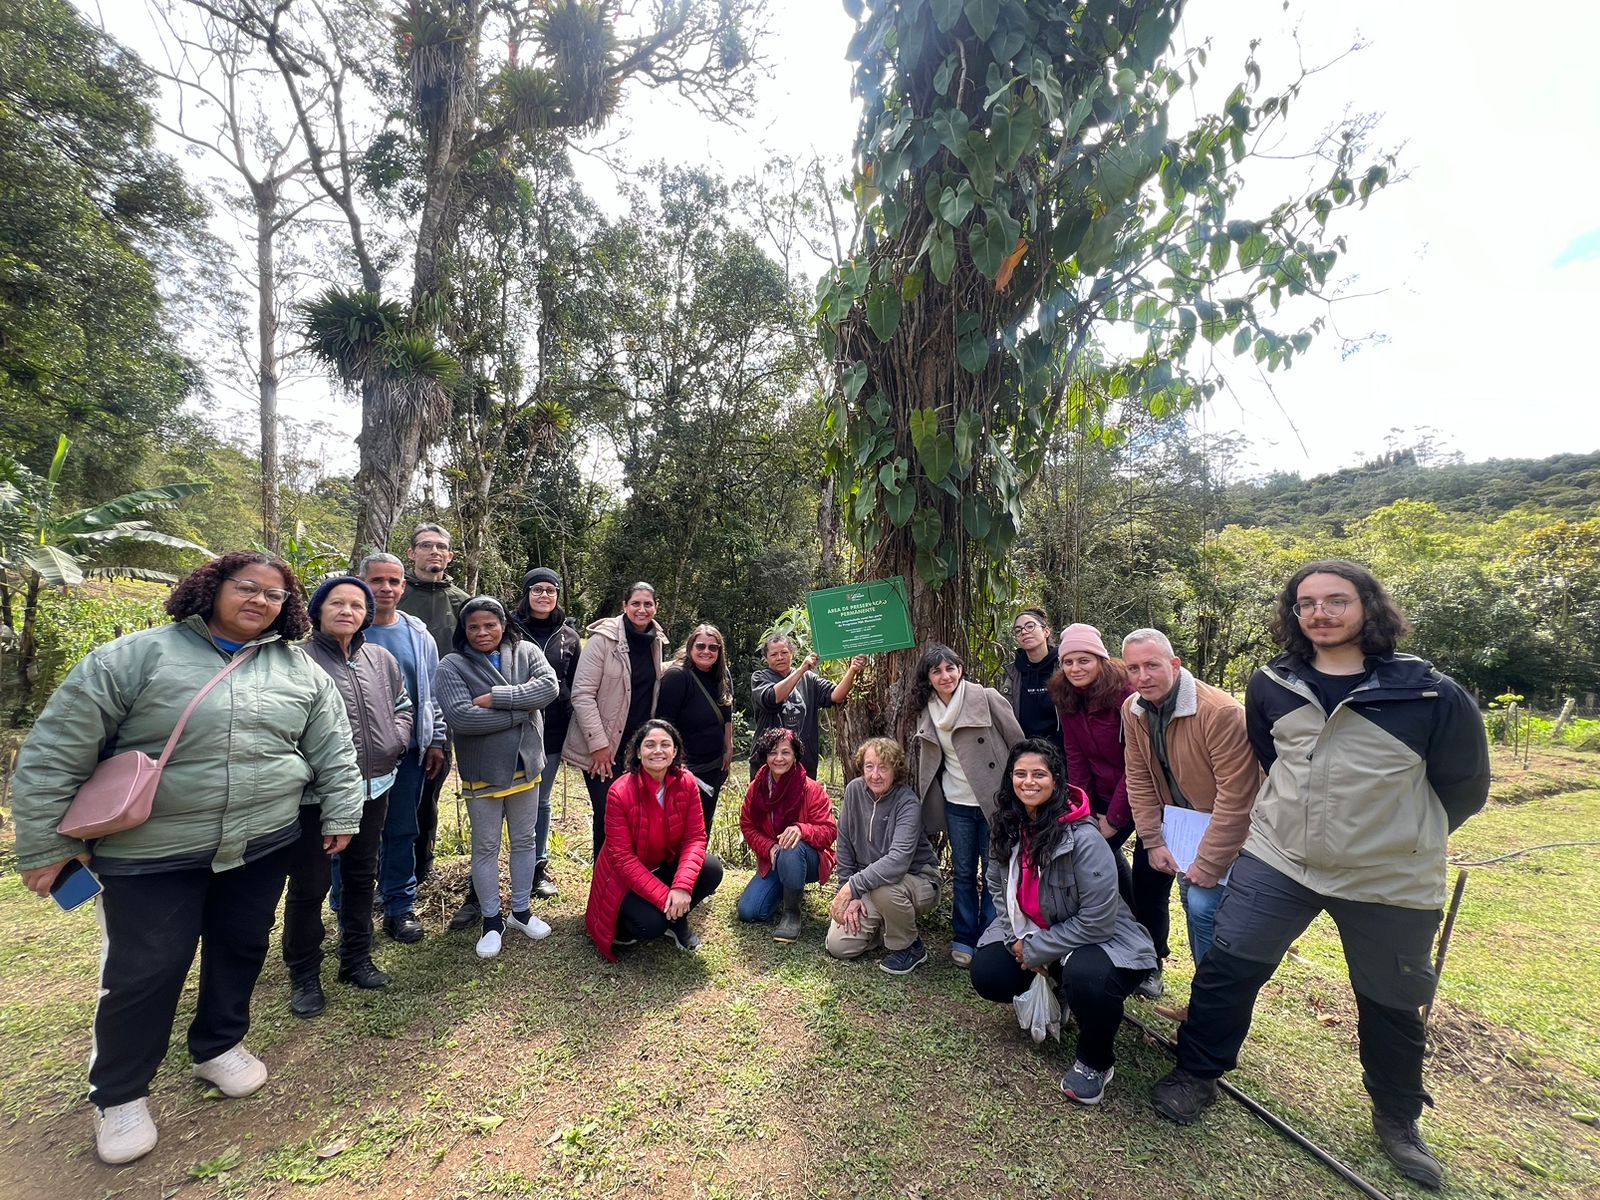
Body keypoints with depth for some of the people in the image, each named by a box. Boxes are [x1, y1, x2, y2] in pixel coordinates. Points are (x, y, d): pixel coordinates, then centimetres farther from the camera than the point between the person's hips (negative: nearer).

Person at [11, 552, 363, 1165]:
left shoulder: (301, 671, 2)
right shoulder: (135, 656, -8)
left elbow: (333, 748, 7)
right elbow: (55, 752, -5)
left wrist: (341, 814, 5)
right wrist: (45, 844, -4)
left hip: (265, 845, 3)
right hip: (153, 853, -3)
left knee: (241, 948, 17)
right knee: (144, 971, 6)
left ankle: (219, 1045, 42)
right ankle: (117, 1094, 30)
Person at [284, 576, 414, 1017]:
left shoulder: (381, 659, 7)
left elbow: (402, 706, 15)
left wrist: (395, 741, 1)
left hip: (373, 787, 6)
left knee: (362, 877, 18)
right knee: (309, 885, 6)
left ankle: (356, 958, 35)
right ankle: (304, 975, 26)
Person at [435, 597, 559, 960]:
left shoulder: (526, 652, -2)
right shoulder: (453, 665, -10)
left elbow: (550, 685, -18)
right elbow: (459, 716, -24)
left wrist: (497, 698, -24)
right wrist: (522, 708, -20)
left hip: (525, 766, 3)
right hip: (482, 772, -2)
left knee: (524, 841, 16)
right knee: (486, 846, 12)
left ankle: (522, 910, 34)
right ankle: (492, 920, 29)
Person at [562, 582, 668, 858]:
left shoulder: (655, 641, 5)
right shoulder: (603, 638, -14)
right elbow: (582, 694, -16)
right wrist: (598, 745, -17)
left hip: (638, 744, 6)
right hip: (603, 746, -5)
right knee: (608, 814, -4)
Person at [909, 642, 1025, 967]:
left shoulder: (986, 699, -13)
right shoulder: (927, 710, 3)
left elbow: (1019, 745, -9)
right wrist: (925, 800, 15)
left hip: (995, 801, -4)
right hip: (956, 804, 4)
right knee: (963, 872, 13)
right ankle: (963, 938, 28)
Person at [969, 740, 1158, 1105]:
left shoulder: (1084, 839, -28)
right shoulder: (1008, 828, -8)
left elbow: (1097, 920, -25)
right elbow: (997, 887, 5)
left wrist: (1036, 951, -18)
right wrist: (1017, 937, -10)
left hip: (1102, 938, -6)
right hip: (1031, 933, 6)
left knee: (1086, 981, -36)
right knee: (987, 975, -12)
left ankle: (1096, 1061, -2)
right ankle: (1049, 991, 21)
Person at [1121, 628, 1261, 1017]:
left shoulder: (1221, 712, -29)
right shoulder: (1133, 711, -7)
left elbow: (1235, 797, -27)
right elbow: (1139, 780, 0)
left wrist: (1209, 864, -22)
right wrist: (1154, 841, -5)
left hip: (1231, 830, -6)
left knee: (1205, 904, -14)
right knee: (1192, 901, 11)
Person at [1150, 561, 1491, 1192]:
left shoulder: (1430, 693, -15)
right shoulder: (1271, 686, -6)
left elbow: (1464, 787, 0)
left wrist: (1402, 839, 10)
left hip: (1390, 880, -1)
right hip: (1276, 861, 2)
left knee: (1393, 1004, 17)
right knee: (1227, 968, 2)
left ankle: (1397, 1118, 45)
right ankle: (1197, 1074, 25)